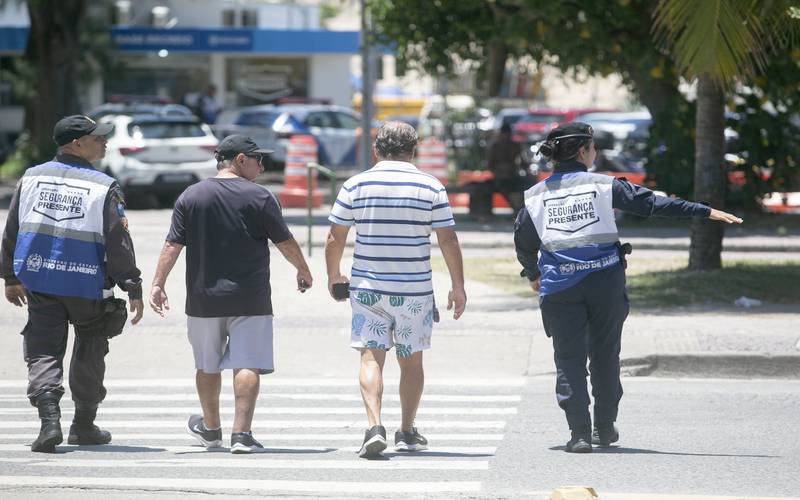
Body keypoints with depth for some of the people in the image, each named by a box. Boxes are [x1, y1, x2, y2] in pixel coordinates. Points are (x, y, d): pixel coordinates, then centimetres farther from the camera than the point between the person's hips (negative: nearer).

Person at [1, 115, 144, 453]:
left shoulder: (32, 178, 3)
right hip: (87, 284, -2)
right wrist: (133, 288, -5)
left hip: (40, 283, 2)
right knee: (89, 355, 15)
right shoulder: (104, 187, -9)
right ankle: (84, 425, 23)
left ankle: (49, 419, -19)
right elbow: (119, 243, -11)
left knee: (43, 353, 2)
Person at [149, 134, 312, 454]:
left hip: (203, 299, 3)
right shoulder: (259, 197, -5)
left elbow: (172, 246, -1)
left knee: (207, 366, 18)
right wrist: (304, 271, 16)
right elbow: (286, 242, 0)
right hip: (249, 298, -3)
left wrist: (158, 284, 1)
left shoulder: (191, 196, 3)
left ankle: (211, 428, 33)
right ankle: (241, 433, -14)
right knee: (247, 365, -4)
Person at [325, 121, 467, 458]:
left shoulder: (356, 185, -1)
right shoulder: (431, 187, -2)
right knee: (411, 361, 14)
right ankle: (407, 433, 21)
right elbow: (448, 241, -3)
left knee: (371, 358, -2)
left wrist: (333, 275, 18)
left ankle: (374, 426, -21)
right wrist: (458, 286, 5)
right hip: (415, 291, 1)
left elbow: (335, 238, 2)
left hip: (367, 288, -1)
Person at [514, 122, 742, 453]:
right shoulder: (602, 185, -2)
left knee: (569, 359, 2)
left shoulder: (536, 196, 6)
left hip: (559, 287, 1)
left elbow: (523, 245, 14)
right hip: (604, 281, -1)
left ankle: (579, 434, -10)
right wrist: (706, 212, -2)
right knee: (605, 355, 14)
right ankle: (605, 428, 23)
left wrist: (533, 275, 34)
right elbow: (651, 203, -4)